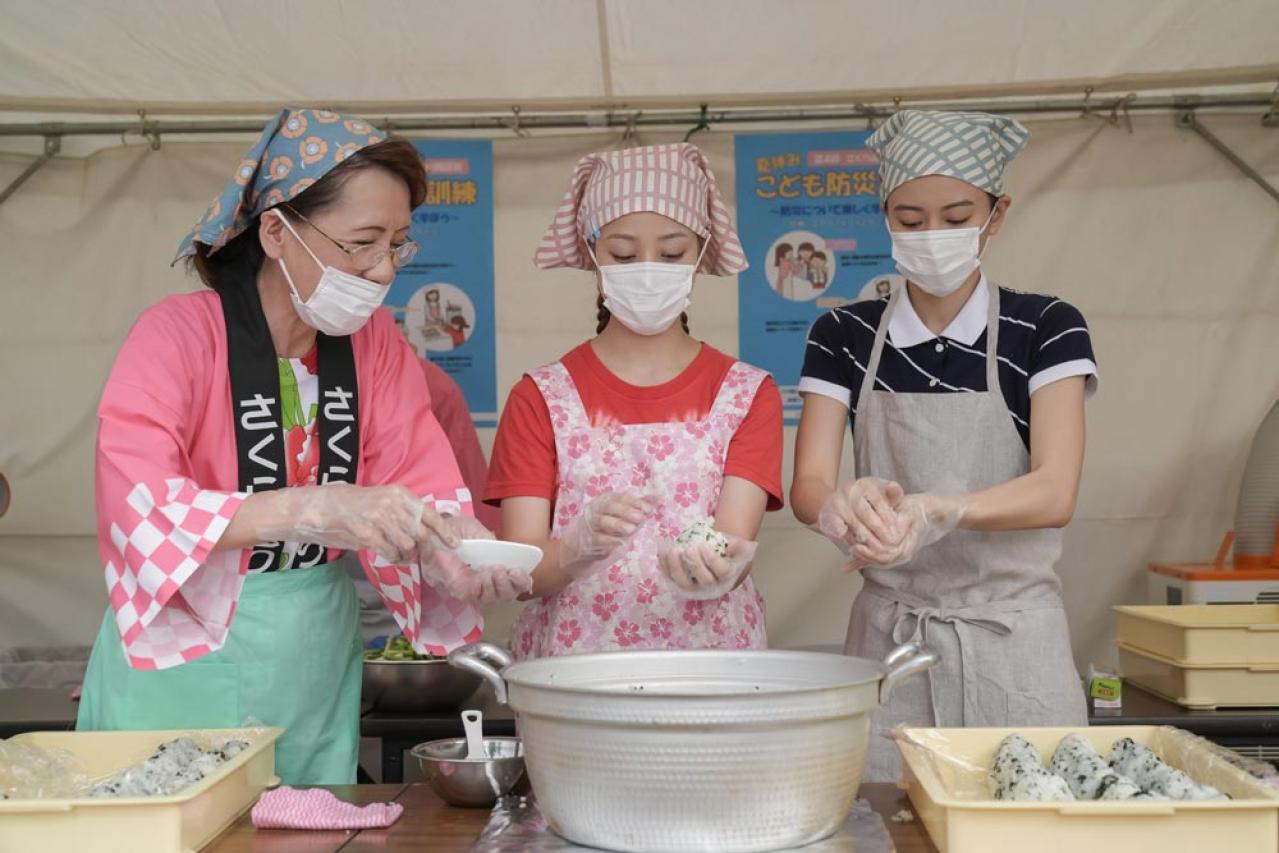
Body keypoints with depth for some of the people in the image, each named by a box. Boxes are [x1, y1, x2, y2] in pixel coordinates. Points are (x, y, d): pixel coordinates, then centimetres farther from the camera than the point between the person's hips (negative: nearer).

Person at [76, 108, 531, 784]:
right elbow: (139, 506, -27)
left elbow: (421, 486, -4)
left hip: (317, 671, 4)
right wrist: (309, 509, -40)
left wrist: (451, 547, -27)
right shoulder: (177, 336, -15)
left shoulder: (377, 346, 1)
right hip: (184, 658, -4)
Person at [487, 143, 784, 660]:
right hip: (570, 667, 0)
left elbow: (736, 548, -5)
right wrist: (582, 543, -23)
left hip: (710, 659, 1)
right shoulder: (540, 398, 5)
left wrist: (718, 567, -27)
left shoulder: (747, 394, 7)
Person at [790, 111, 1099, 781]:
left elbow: (1054, 492, -12)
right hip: (888, 634, 1)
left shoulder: (1047, 328, -1)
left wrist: (936, 511, -30)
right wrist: (843, 506, -28)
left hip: (1012, 641, -1)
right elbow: (807, 484, -4)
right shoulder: (844, 336, 5)